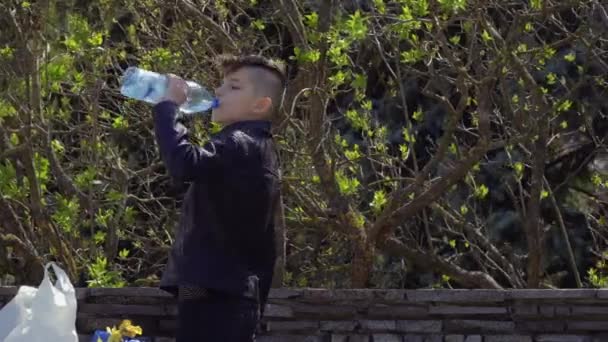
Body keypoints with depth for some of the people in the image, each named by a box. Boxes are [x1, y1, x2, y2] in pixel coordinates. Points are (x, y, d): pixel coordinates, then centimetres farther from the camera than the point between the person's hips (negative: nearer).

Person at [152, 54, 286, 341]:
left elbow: (184, 163, -29)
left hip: (218, 292, -11)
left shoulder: (241, 146, -13)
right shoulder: (252, 147, 20)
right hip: (223, 290, 11)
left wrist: (168, 105, -18)